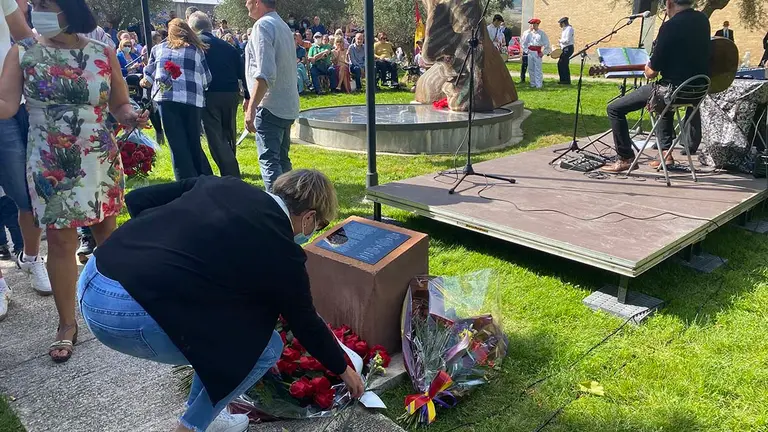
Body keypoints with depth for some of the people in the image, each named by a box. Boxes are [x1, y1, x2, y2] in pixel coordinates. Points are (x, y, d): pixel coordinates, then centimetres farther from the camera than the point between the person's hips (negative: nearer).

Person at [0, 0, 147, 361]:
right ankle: (67, 324, 16)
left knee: (106, 230, 14)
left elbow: (120, 104, 5)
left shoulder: (103, 54, -1)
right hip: (50, 165, -1)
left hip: (101, 161, 1)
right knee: (60, 240, 2)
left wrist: (132, 117, -17)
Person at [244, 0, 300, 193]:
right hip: (287, 105, 9)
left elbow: (264, 73, -22)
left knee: (269, 161, -8)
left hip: (270, 106, -9)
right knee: (282, 159, 15)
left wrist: (251, 108, -23)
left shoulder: (263, 25, -11)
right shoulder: (283, 26, 16)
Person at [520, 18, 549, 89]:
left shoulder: (542, 33, -1)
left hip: (538, 53, -4)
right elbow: (523, 42, 16)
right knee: (531, 69, 7)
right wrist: (526, 50, 8)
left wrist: (543, 52, -6)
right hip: (530, 52, 4)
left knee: (538, 69, -7)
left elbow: (546, 44, -1)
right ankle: (533, 84, 16)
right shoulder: (528, 33, 8)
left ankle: (539, 85, -6)